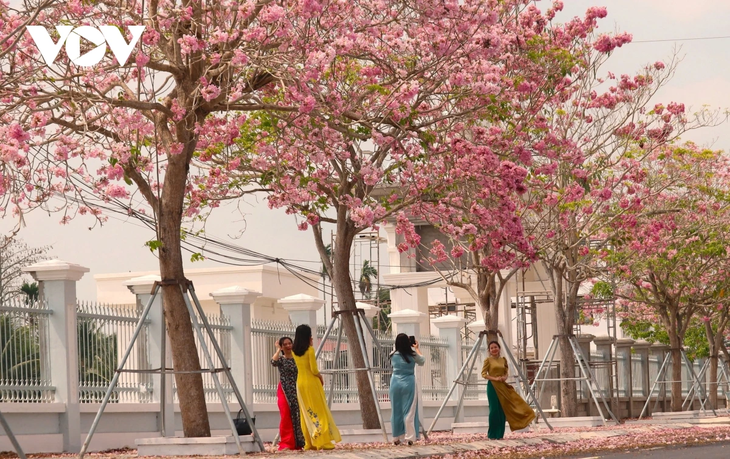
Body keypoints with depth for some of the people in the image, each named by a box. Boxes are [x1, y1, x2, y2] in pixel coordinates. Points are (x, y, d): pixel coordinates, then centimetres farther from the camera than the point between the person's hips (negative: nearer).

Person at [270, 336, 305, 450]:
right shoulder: (281, 359, 1)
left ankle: (298, 443, 10)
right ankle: (286, 444, -6)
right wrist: (278, 350, -10)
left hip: (296, 391, 3)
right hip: (284, 391, -3)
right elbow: (273, 362, -20)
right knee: (286, 417, -7)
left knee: (297, 417, 3)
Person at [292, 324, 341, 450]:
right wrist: (320, 376, 5)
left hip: (300, 383, 6)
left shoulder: (294, 351, 7)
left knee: (306, 413, 9)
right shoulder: (310, 349, -11)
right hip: (312, 383, -6)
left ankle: (309, 443, 7)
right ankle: (323, 441, -6)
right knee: (319, 411, -2)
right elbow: (314, 370, -15)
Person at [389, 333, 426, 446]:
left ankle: (396, 438, 12)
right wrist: (417, 349, 27)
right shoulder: (412, 354, -4)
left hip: (395, 383, 2)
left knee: (395, 411, 8)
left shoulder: (393, 355, 0)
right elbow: (422, 361, 16)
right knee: (409, 411, 0)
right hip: (408, 383, -2)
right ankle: (410, 437, -5)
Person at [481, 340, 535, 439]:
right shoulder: (488, 360, -3)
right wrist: (494, 378, -18)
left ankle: (499, 434, 9)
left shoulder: (503, 360, 11)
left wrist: (504, 377, -6)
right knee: (494, 410, -5)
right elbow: (483, 374, -6)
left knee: (502, 410, 3)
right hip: (492, 386, -5)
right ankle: (492, 434, 4)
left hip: (502, 387, 5)